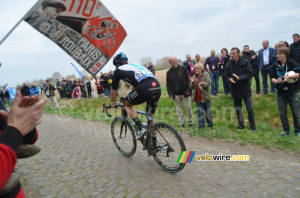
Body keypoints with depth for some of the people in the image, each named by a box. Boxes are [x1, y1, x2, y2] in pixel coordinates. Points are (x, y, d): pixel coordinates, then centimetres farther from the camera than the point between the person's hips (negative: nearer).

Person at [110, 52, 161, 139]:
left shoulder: (119, 70, 17)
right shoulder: (135, 65, 35)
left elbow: (114, 91, 25)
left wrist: (113, 104, 42)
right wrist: (132, 99, 57)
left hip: (145, 88, -7)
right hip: (157, 88, 7)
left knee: (127, 104, 19)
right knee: (151, 116, 22)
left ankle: (141, 128, 6)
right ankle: (154, 142, 29)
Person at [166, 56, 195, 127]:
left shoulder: (183, 69, 1)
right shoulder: (169, 72, 7)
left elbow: (188, 80, 1)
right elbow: (168, 84, 7)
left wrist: (188, 90, -9)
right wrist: (170, 94, -2)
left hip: (184, 93, -1)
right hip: (176, 95, 2)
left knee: (188, 108, 4)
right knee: (179, 109, 7)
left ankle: (191, 122, 18)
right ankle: (182, 123, 18)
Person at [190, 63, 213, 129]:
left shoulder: (206, 74, -5)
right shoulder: (194, 76, 7)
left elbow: (208, 83, -16)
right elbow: (191, 87, 3)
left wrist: (202, 83, -34)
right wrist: (192, 82, -17)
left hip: (205, 97, -3)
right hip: (198, 98, 3)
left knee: (208, 111, 9)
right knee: (200, 112, 7)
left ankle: (210, 124, 24)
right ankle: (201, 125, 17)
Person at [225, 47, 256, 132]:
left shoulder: (245, 62, -7)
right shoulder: (228, 65, 2)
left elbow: (249, 74, -10)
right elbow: (226, 76, 5)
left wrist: (239, 78, -24)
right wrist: (230, 79, -18)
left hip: (245, 89, -3)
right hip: (235, 90, 3)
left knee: (250, 109, 3)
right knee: (238, 109, 13)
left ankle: (252, 126, 19)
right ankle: (241, 125, 28)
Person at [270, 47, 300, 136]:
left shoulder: (293, 63, -7)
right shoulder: (275, 66, 1)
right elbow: (272, 78, -3)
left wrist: (288, 77, -32)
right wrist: (276, 81, -25)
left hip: (292, 93, -2)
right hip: (280, 93, 2)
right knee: (282, 113, 9)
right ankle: (286, 130, 25)